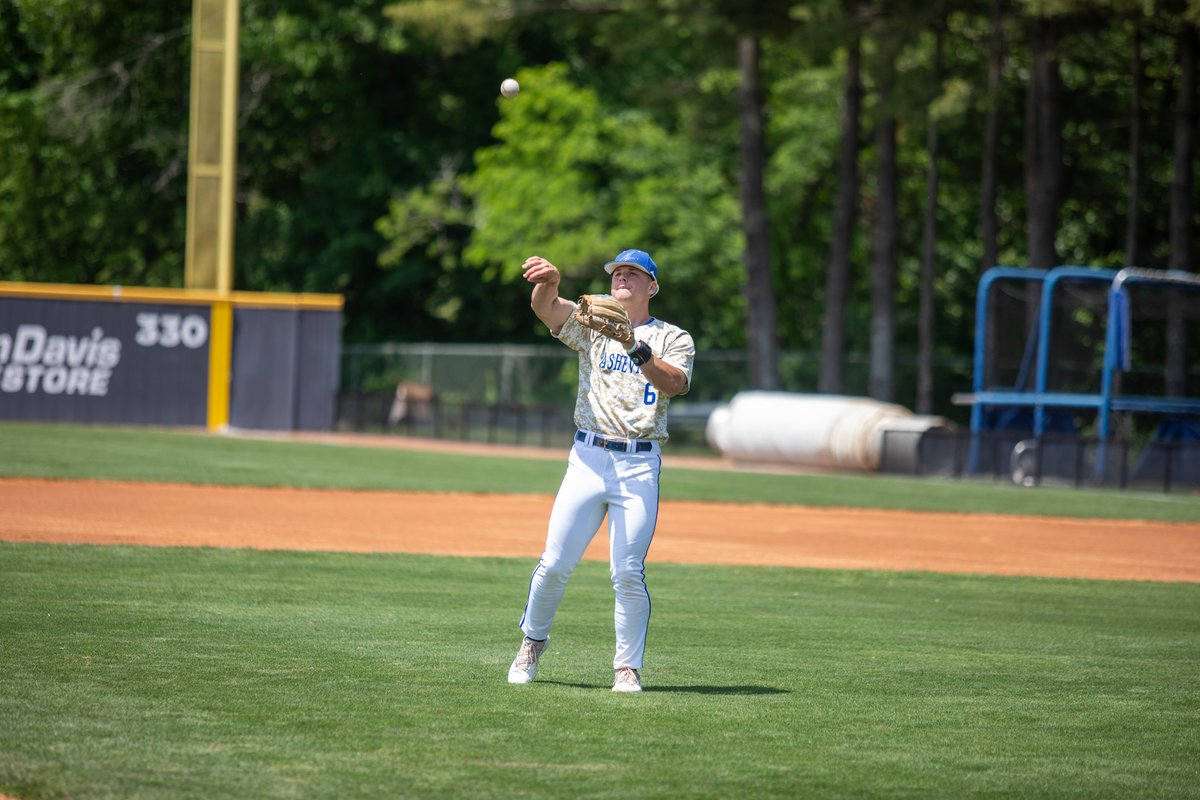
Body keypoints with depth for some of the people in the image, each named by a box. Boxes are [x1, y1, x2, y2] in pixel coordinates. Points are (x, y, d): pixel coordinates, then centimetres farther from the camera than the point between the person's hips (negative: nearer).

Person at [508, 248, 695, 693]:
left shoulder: (673, 338, 8)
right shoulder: (591, 325, 12)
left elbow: (677, 384, -12)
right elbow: (546, 308, -8)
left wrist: (640, 352, -29)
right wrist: (549, 282, -31)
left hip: (640, 465, -1)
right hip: (588, 457, 1)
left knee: (628, 572, -7)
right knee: (555, 563, -1)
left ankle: (628, 666, 7)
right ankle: (533, 640, 23)